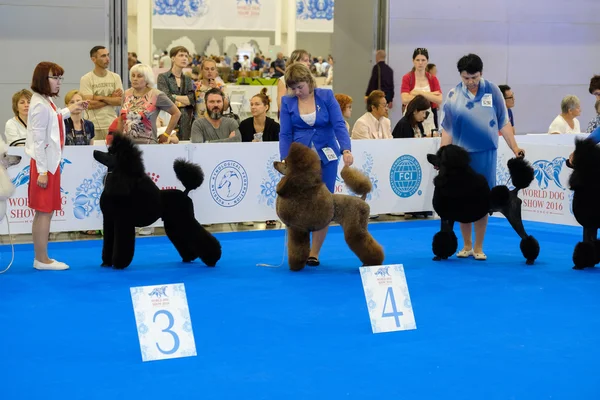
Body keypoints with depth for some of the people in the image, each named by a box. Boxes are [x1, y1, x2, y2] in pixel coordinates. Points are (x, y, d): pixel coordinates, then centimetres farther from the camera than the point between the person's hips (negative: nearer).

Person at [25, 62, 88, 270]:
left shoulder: (47, 102, 12)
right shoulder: (40, 105, -17)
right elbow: (39, 140, -20)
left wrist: (69, 110, 34)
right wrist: (42, 171, -22)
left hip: (50, 162, 10)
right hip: (44, 163, -10)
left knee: (45, 212, 12)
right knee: (44, 212, -5)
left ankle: (41, 258, 16)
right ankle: (42, 259, -1)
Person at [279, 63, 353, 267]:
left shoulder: (326, 96, -4)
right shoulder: (287, 102, -1)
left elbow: (339, 125, -10)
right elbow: (285, 134, -2)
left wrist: (346, 150, -25)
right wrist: (285, 159, -14)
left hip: (326, 157, 0)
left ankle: (314, 253, 9)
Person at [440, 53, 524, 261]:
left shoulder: (492, 91, 0)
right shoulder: (453, 95, 1)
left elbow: (503, 123, 3)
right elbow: (447, 129, 5)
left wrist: (515, 148, -2)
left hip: (485, 153, -1)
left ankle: (478, 248, 11)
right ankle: (467, 246, 17)